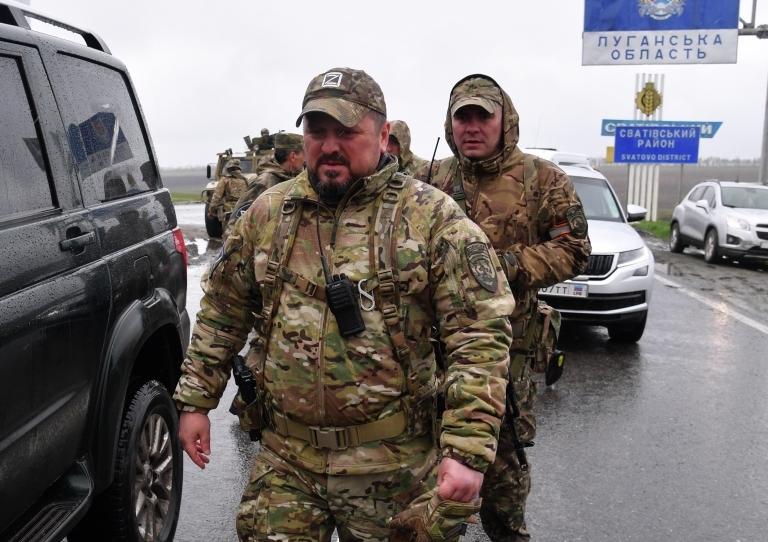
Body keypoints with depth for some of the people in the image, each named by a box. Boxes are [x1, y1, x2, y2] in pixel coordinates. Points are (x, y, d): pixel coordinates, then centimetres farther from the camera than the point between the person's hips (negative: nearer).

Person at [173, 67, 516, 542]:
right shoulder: (268, 212, 4)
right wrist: (196, 401, 10)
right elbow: (221, 311, 13)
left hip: (394, 470, -2)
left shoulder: (432, 217, -9)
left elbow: (482, 330, -14)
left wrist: (468, 449, -21)